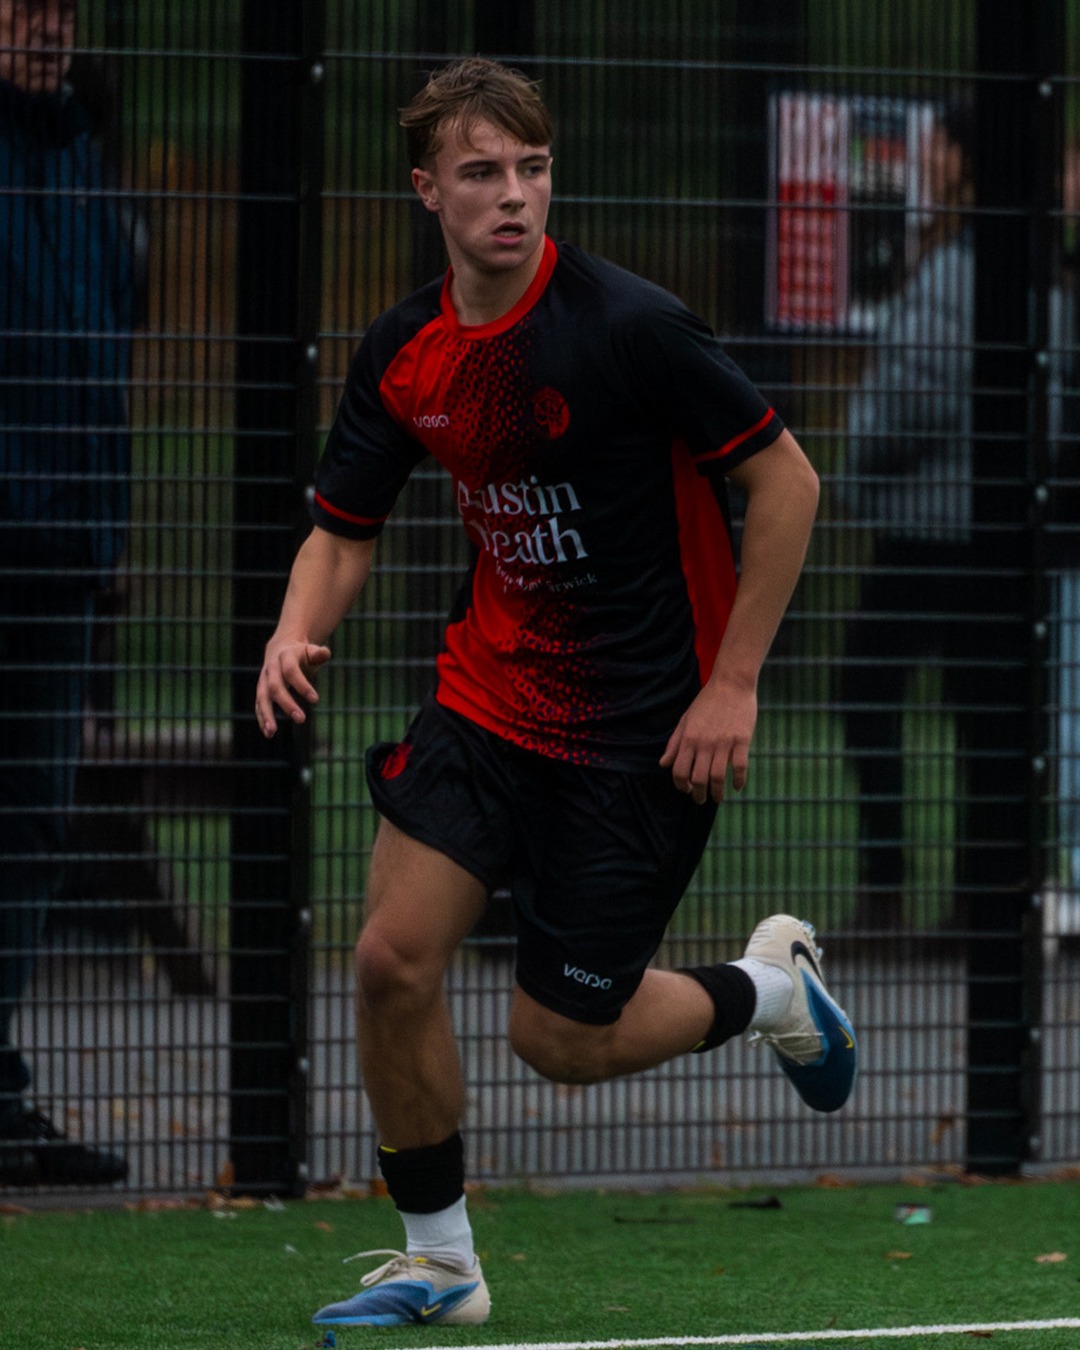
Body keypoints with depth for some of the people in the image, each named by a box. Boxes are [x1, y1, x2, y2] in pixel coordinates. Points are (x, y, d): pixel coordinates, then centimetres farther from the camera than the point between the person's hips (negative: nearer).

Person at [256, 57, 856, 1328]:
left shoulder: (629, 324, -19)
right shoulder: (402, 353, -2)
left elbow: (785, 482, -13)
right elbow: (343, 530, 8)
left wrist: (731, 686, -14)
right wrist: (296, 632, -14)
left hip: (642, 731, -5)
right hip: (488, 693, 5)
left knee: (560, 1038, -2)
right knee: (393, 959, -8)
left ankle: (769, 984, 28)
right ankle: (438, 1260, 11)